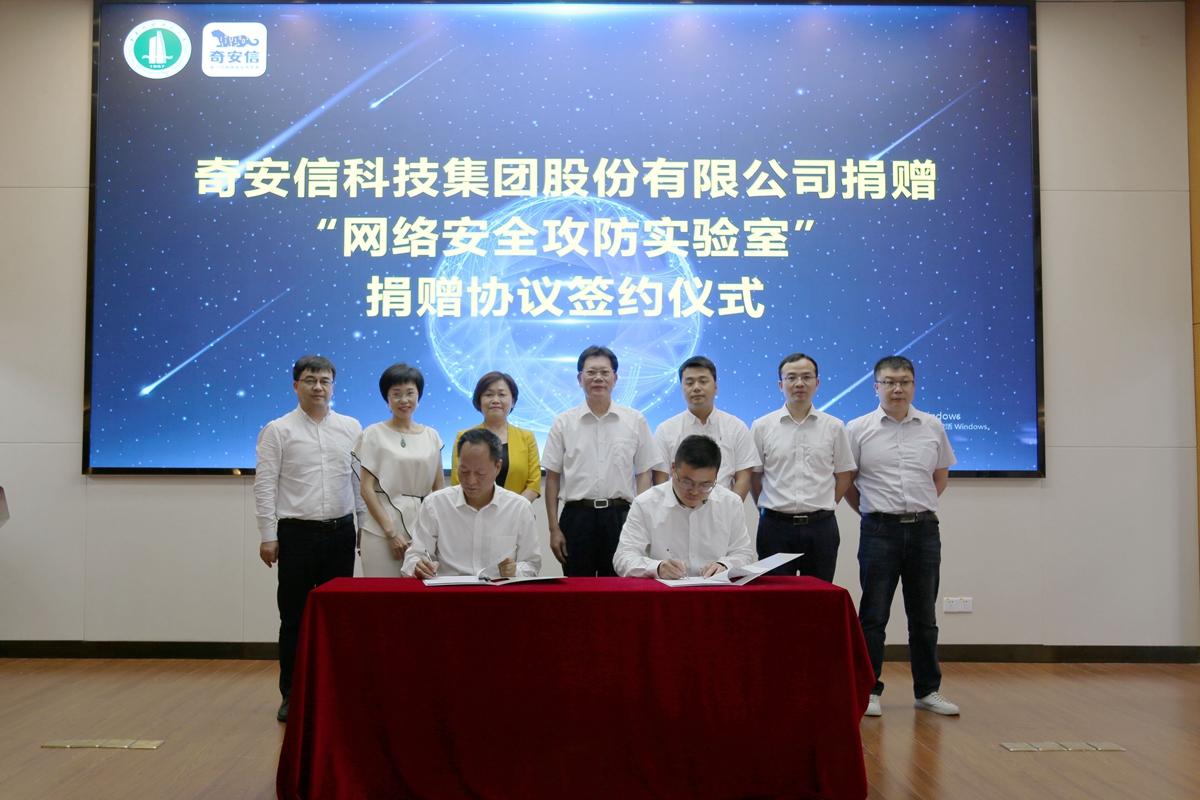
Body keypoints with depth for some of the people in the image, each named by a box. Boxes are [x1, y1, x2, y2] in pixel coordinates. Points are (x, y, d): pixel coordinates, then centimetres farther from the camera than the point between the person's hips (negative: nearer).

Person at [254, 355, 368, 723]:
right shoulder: (278, 430, 1)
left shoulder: (351, 428, 8)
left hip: (341, 531, 2)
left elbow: (361, 481, 10)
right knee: (294, 617, 4)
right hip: (297, 532, -2)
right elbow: (265, 486, -2)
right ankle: (291, 695, 15)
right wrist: (268, 536, -7)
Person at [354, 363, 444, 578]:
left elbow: (438, 488, 12)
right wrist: (392, 532, -9)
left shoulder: (431, 436, 10)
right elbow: (367, 489, -3)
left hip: (423, 531, 3)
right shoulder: (374, 434, 1)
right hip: (382, 531, -3)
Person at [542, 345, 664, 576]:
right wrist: (554, 528, 0)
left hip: (620, 515, 0)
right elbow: (552, 477, 6)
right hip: (577, 515, 0)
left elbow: (644, 473, 6)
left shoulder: (635, 421, 6)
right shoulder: (563, 423, 6)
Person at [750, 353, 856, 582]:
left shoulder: (834, 427, 5)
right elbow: (753, 475, 8)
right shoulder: (762, 427, 3)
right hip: (776, 526, -1)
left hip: (821, 527, 1)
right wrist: (768, 509, 5)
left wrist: (823, 507, 7)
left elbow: (845, 475, 10)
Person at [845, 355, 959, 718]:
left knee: (924, 616, 11)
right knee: (873, 616, 3)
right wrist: (871, 510, 4)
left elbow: (941, 474, 19)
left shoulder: (932, 427, 7)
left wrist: (920, 507, 12)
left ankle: (928, 690, 22)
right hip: (879, 531, -3)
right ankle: (868, 691, 12)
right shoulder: (858, 429, -1)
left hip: (924, 530, 3)